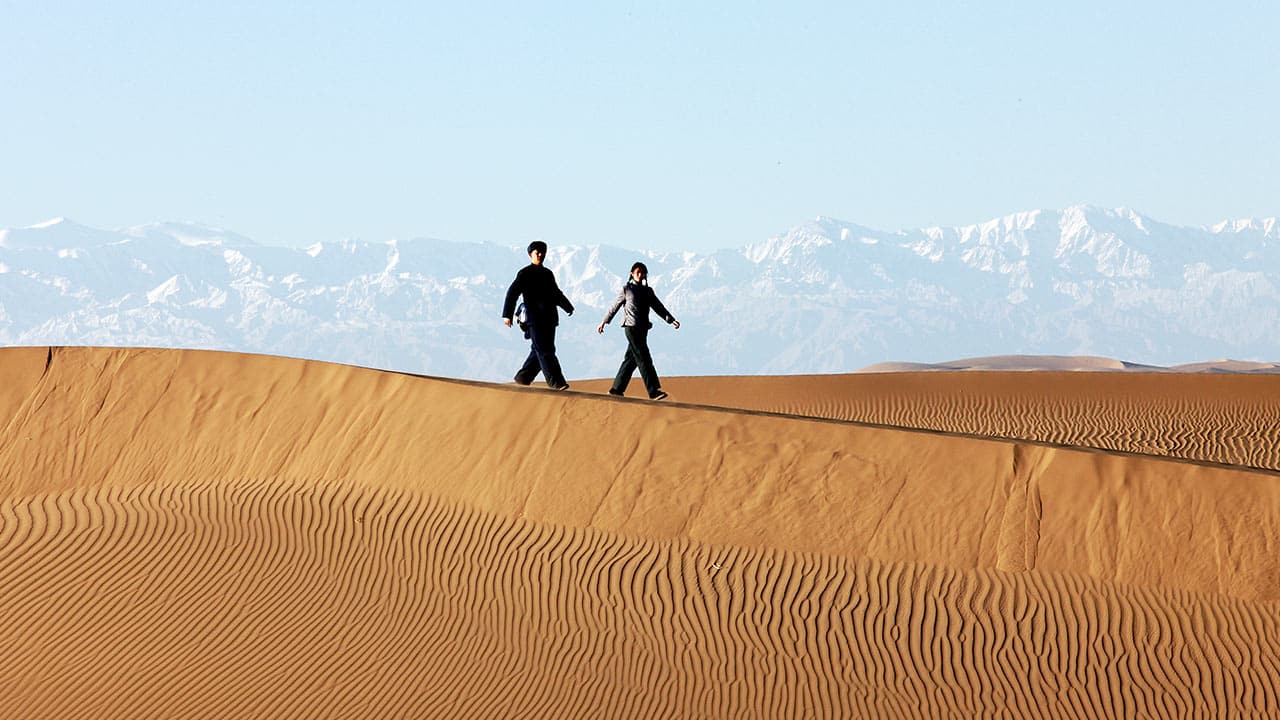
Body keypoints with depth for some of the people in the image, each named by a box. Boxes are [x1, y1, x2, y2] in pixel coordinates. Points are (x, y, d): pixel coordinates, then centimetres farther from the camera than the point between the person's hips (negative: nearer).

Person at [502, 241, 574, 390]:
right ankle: (556, 382, -16)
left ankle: (523, 378, 20)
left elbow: (556, 294, 33)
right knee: (544, 351, -11)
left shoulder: (548, 274, 19)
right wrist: (507, 315, -11)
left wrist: (568, 307, 26)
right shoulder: (524, 273, 0)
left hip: (549, 318, 7)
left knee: (539, 351, 8)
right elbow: (512, 293, -4)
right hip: (534, 319, -7)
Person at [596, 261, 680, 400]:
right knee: (643, 358, -12)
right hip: (631, 327, -6)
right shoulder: (627, 290, 1)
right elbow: (615, 307, 8)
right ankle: (653, 391, -18)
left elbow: (658, 307, 11)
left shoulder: (648, 291, 15)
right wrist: (604, 322, 14)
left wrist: (671, 320, -1)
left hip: (642, 329, 6)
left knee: (631, 360, 9)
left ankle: (617, 389, 18)